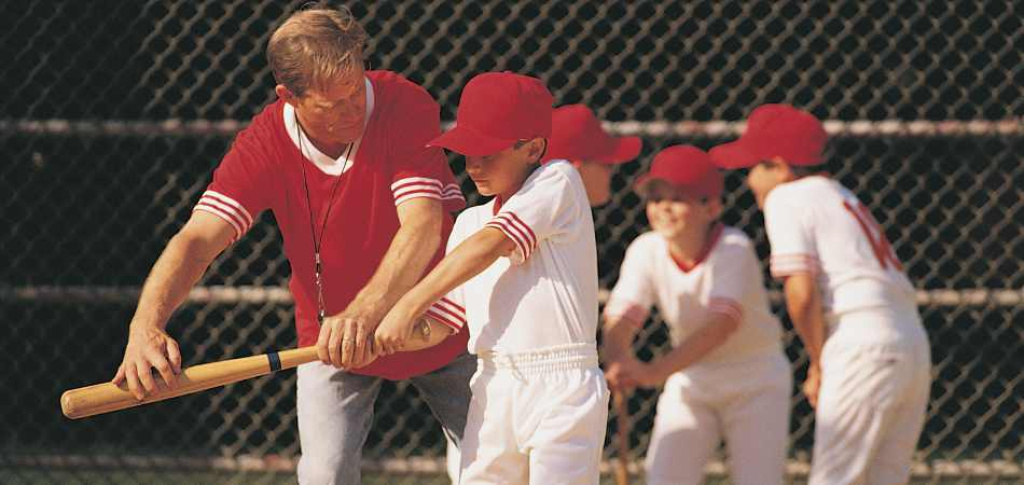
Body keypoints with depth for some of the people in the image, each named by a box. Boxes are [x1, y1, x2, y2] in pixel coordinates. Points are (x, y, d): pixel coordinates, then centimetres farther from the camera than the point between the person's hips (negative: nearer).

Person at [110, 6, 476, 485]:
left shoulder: (406, 107, -27)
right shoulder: (265, 144, -21)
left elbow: (422, 225, -38)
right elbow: (197, 238, -29)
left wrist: (364, 312, -56)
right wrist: (146, 324, -49)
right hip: (329, 333, 1)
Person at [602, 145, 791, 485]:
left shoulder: (734, 249, -23)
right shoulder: (646, 250, -12)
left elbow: (724, 321, -37)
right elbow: (620, 317, -22)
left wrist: (657, 371, -51)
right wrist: (619, 361, -48)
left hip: (756, 383, -3)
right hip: (690, 381, 3)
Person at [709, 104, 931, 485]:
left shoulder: (785, 198, 0)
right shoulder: (842, 196, 24)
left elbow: (802, 293, -12)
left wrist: (819, 366, 1)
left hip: (862, 343, -8)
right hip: (914, 343, 8)